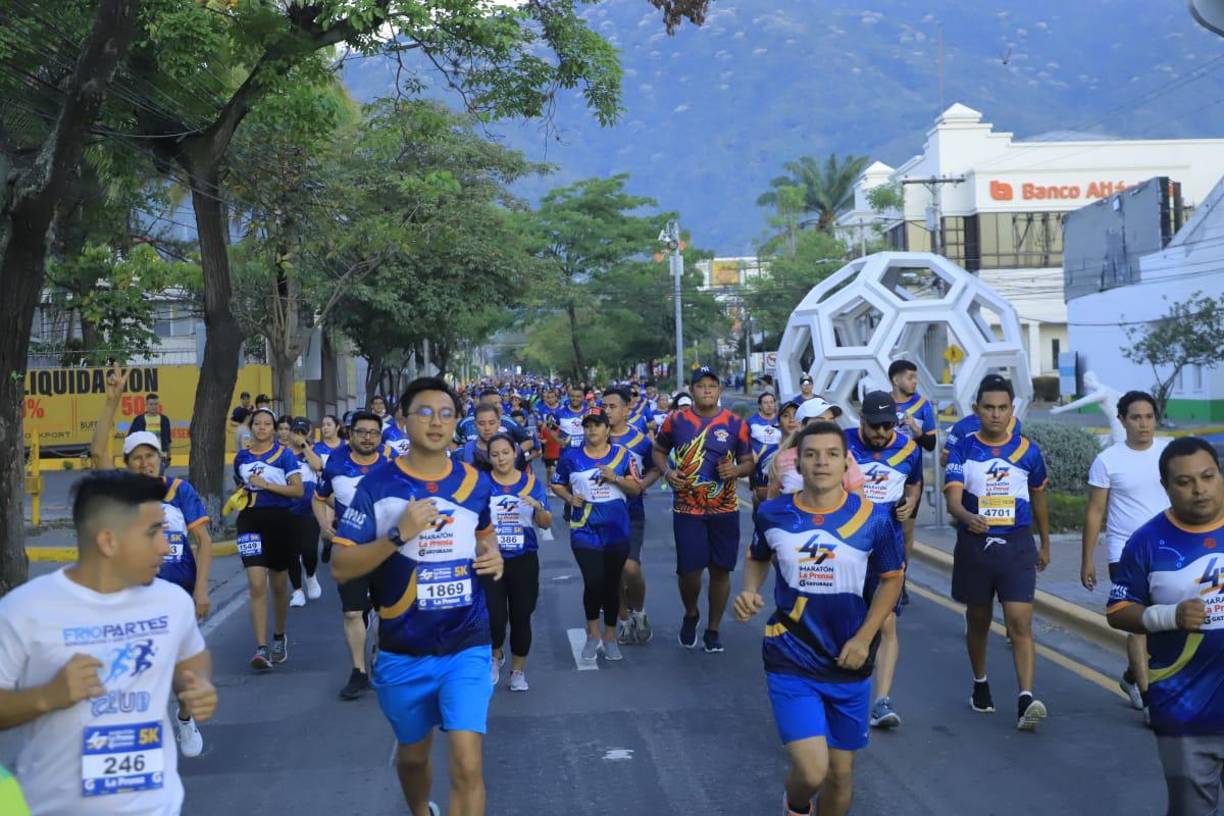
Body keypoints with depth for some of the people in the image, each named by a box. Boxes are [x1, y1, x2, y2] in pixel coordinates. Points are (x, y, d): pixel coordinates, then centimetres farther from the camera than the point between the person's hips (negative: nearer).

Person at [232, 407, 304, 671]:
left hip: (279, 520, -1)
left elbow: (299, 490, -9)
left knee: (278, 585, 12)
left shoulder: (284, 454, -1)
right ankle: (261, 648, -15)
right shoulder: (241, 457, 9)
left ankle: (279, 637, 33)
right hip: (250, 521, 1)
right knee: (256, 585, -11)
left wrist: (267, 484, -16)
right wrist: (240, 497, 8)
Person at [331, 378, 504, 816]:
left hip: (467, 645, 1)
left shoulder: (475, 482, 1)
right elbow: (340, 567, -11)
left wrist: (494, 556, -1)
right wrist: (399, 535, -24)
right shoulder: (377, 484, -9)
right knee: (412, 753, 21)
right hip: (403, 650, 0)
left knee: (467, 765, -13)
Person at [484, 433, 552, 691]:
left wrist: (539, 507, -18)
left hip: (524, 560, 2)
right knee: (495, 618, -8)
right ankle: (496, 655, 24)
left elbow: (546, 524, 2)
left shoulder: (531, 482, 3)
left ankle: (518, 669, 24)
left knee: (521, 617, 4)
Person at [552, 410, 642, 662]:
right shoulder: (571, 457, 2)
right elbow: (557, 485, 13)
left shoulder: (622, 455, 2)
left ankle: (610, 637, 23)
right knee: (593, 582, -12)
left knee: (611, 583, 7)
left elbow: (636, 488, 1)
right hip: (585, 530, -1)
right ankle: (593, 634, 11)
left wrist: (616, 478, -16)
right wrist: (570, 498, -6)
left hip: (616, 530, 1)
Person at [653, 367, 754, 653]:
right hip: (687, 510, -1)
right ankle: (690, 615, 27)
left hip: (725, 510, 1)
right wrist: (667, 472, -6)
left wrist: (736, 470, -15)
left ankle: (713, 629, 22)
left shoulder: (735, 424, 0)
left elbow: (748, 462, 7)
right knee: (689, 570, -5)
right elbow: (659, 451, 13)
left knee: (720, 570, 5)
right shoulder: (675, 421, 0)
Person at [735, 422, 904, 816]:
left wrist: (863, 638, -5)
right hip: (791, 662, -1)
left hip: (849, 663, 2)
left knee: (840, 773, 11)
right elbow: (757, 559, 14)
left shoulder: (870, 518, -7)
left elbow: (892, 578, 5)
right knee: (812, 770, -14)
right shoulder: (772, 513, -5)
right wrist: (750, 591, -7)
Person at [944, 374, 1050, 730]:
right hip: (974, 545, 0)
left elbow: (1038, 498, 16)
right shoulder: (962, 450, -3)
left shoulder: (1027, 449, 3)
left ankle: (1026, 699, -18)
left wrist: (1045, 544, 22)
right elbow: (953, 499, -15)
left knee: (1020, 622, -13)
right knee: (978, 620, 15)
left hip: (1017, 545, 0)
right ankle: (980, 684, 36)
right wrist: (968, 518, -37)